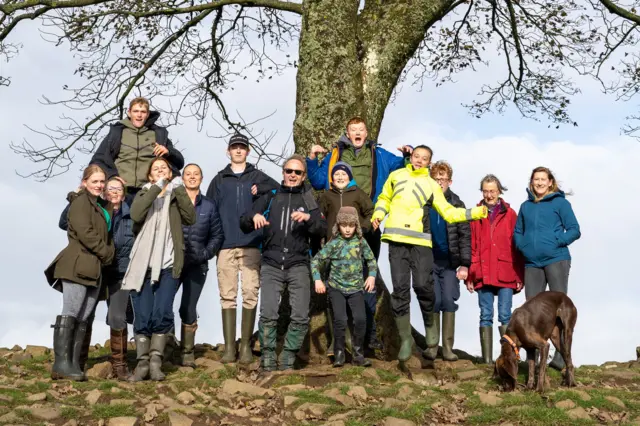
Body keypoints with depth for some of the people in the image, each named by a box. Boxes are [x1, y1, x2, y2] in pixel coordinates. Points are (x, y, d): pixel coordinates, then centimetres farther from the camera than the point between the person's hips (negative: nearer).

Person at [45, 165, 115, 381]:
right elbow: (85, 233, -14)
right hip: (77, 266, -8)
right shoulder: (81, 202, -4)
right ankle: (61, 363, -11)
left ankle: (74, 363, 5)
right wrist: (107, 253, -8)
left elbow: (106, 235, 22)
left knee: (83, 318, 5)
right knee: (70, 314, -10)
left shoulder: (104, 206, 22)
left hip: (94, 268, 8)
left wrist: (107, 255, 3)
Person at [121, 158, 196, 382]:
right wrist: (157, 188, -17)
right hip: (143, 264, 0)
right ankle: (142, 362, 5)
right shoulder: (144, 193, 12)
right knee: (142, 317, -3)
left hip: (168, 266, 0)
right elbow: (135, 214, -12)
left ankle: (155, 361, -1)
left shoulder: (176, 196, 14)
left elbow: (190, 218, -7)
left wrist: (179, 190, -13)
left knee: (162, 313, -11)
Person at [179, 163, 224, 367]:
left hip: (196, 265, 1)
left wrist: (206, 253, -1)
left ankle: (187, 352, 14)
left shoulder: (209, 206, 11)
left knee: (188, 309, 3)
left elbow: (217, 235, 13)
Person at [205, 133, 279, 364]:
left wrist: (261, 190, -11)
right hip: (226, 246, 1)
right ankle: (229, 347, 3)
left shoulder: (258, 178, 13)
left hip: (251, 245, -1)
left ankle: (246, 346, 3)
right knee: (227, 296, -1)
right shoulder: (219, 180, 15)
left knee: (250, 295, -3)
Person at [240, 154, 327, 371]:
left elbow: (322, 231, 2)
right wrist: (253, 216, -14)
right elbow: (243, 225, 8)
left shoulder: (308, 200, 13)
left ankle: (288, 358, 9)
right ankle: (268, 357, 2)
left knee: (301, 317, -5)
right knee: (268, 314, -12)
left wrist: (308, 218, -17)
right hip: (271, 265, 0)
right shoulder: (270, 197, 13)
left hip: (298, 265, 0)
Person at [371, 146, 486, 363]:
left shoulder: (431, 185, 10)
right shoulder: (396, 176, 14)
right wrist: (378, 214, 7)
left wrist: (476, 212, -5)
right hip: (397, 240, 1)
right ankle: (405, 338, 6)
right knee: (400, 288, -2)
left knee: (423, 285, -9)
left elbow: (449, 212, 6)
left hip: (420, 242, -1)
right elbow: (385, 198, 26)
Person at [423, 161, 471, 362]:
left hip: (450, 261, 0)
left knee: (449, 301, -1)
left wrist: (465, 264, -5)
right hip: (429, 260, 0)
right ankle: (431, 345, 7)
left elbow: (465, 235, 1)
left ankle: (448, 347, 5)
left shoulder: (456, 204, 4)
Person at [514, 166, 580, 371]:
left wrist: (558, 242, -15)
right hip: (532, 264, 5)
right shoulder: (526, 206, 16)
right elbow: (517, 232, 22)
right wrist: (522, 245, 3)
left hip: (556, 260, -5)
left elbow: (574, 230, -2)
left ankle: (562, 354, -8)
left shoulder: (560, 203, 2)